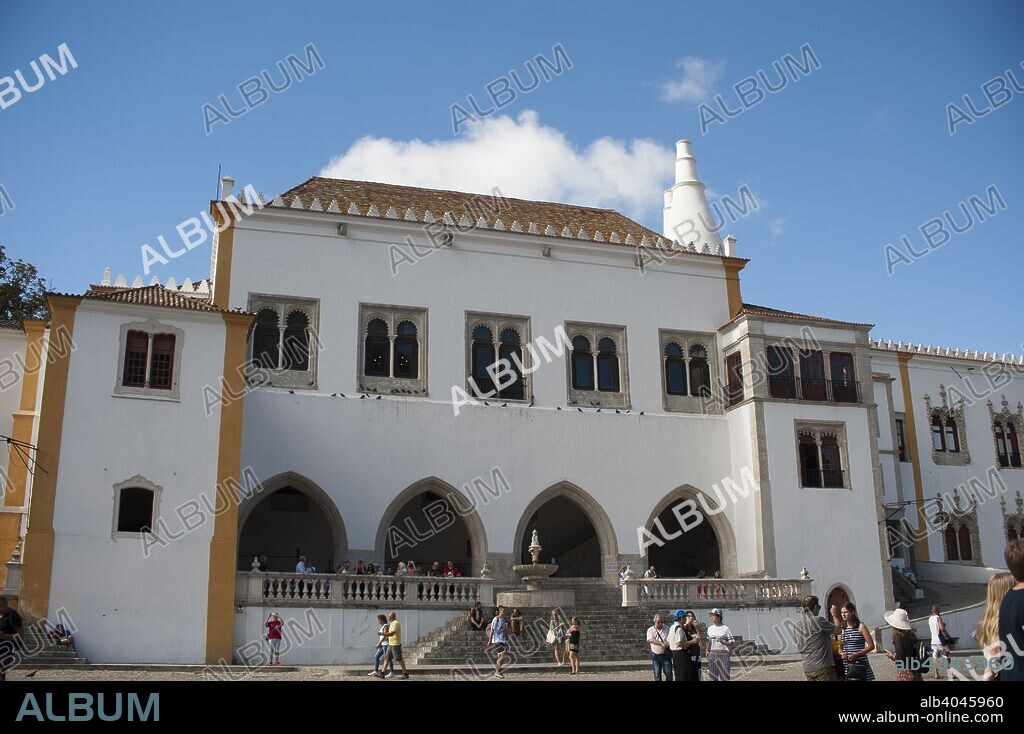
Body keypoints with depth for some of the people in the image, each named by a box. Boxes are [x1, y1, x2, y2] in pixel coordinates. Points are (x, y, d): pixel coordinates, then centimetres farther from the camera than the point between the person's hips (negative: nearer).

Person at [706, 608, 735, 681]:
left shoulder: (726, 629, -5)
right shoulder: (710, 628, 12)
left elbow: (733, 644, -8)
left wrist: (723, 642, -22)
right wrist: (707, 651, 9)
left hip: (724, 655, -5)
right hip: (712, 655, 5)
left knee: (724, 677, -3)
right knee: (713, 677, 7)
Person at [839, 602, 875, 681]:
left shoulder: (861, 627, -3)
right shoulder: (843, 628, 11)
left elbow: (871, 646, -5)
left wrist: (857, 654, -16)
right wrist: (842, 653, -4)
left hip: (860, 665, -4)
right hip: (846, 666, 4)